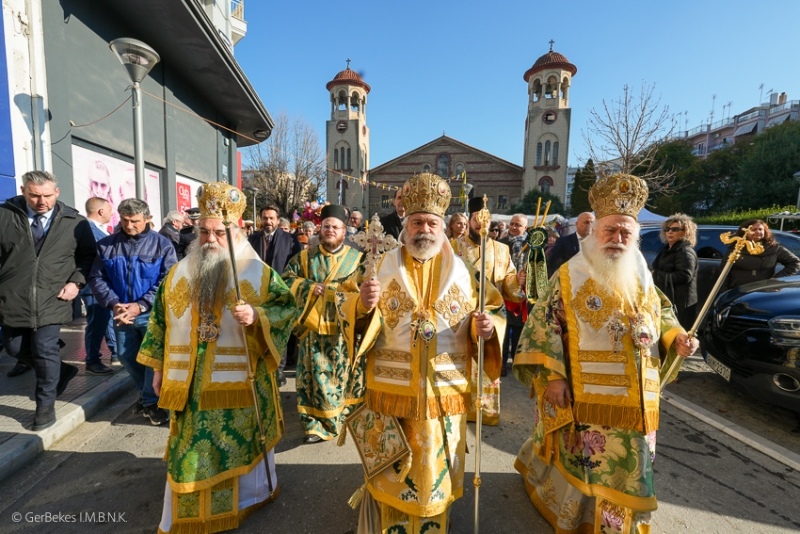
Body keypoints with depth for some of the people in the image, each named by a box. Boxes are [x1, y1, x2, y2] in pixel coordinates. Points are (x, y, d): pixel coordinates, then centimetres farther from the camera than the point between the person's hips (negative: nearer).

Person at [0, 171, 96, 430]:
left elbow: (88, 255, 6)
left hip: (52, 300, -3)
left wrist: (76, 282, -7)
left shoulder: (74, 222, -2)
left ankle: (45, 404, 18)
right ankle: (61, 372, 37)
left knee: (45, 351, 1)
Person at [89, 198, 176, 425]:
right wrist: (113, 304, -12)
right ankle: (146, 390, 39)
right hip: (121, 313, 4)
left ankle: (151, 401, 19)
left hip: (152, 313, -4)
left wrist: (141, 306, -18)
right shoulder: (106, 245, 3)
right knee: (126, 356, 16)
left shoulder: (162, 244, -7)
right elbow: (96, 278, 4)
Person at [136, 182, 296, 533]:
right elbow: (161, 319, 11)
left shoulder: (259, 274, -8)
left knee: (241, 447, 13)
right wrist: (158, 367, 12)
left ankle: (246, 499, 39)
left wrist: (256, 317, -28)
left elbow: (286, 308, -9)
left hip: (241, 386, -3)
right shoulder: (179, 273, 4)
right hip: (191, 386, 3)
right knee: (191, 454, 16)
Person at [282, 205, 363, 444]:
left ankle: (345, 422, 25)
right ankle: (314, 425, 21)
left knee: (345, 377, 7)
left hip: (344, 330, -1)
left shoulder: (357, 258, 4)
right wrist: (308, 287, -8)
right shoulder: (305, 257, 9)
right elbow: (287, 279, 8)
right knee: (314, 377, 5)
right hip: (313, 329, 1)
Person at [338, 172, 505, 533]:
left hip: (444, 395, 1)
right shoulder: (381, 266, -2)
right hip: (391, 392, -1)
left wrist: (486, 327, -17)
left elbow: (489, 315, 5)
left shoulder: (462, 271, 1)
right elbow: (350, 317, -6)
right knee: (390, 474, 16)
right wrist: (363, 305, -27)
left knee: (434, 473, 19)